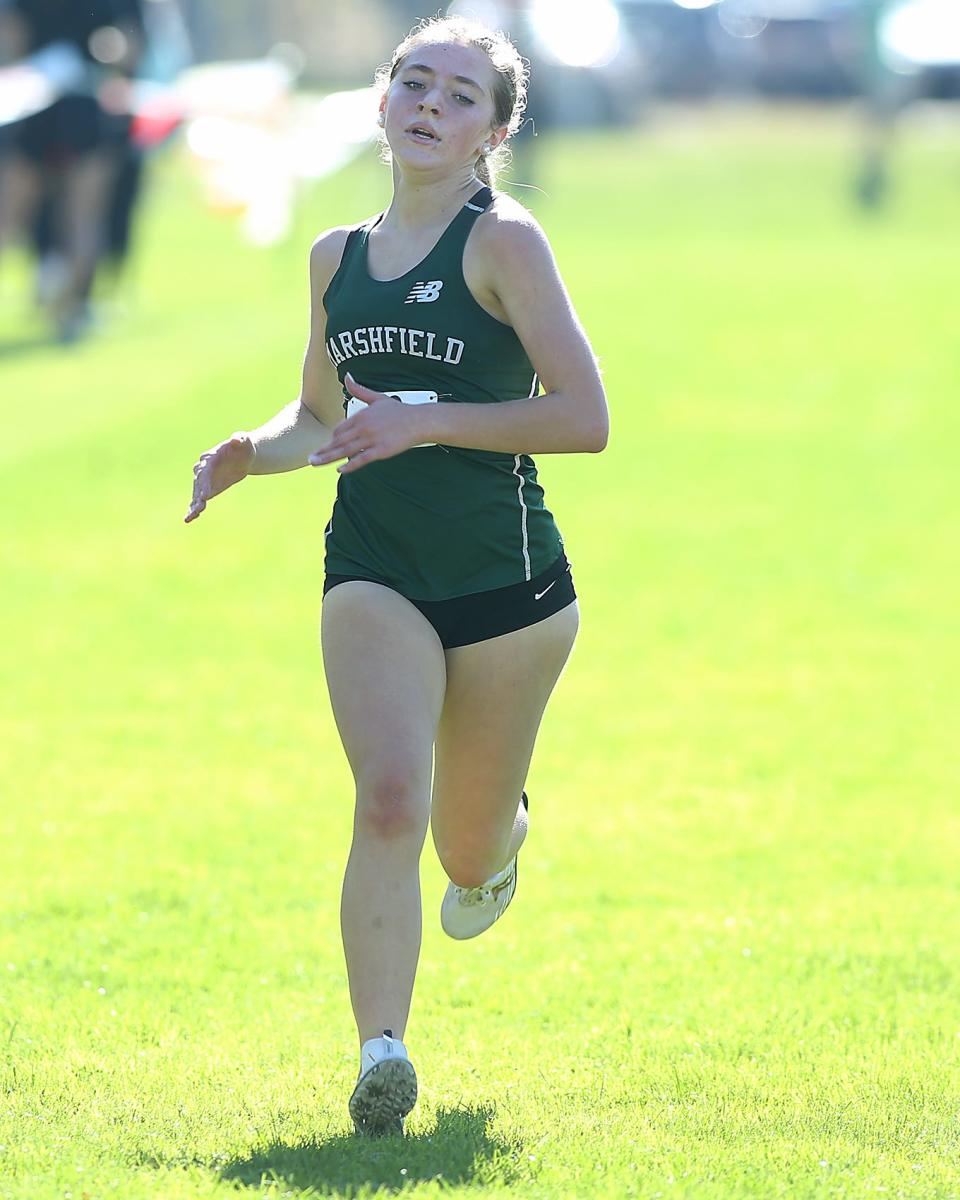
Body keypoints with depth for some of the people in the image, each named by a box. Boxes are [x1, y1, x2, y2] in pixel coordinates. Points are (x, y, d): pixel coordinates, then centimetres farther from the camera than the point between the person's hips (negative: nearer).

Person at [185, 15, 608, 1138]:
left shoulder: (504, 241, -6)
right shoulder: (337, 257, 10)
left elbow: (583, 416, -12)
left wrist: (424, 423, -18)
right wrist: (250, 450, 3)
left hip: (506, 580, -2)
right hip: (373, 571, 2)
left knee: (465, 848, 11)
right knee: (389, 799, -22)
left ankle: (501, 834, 49)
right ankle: (381, 1056, -27)